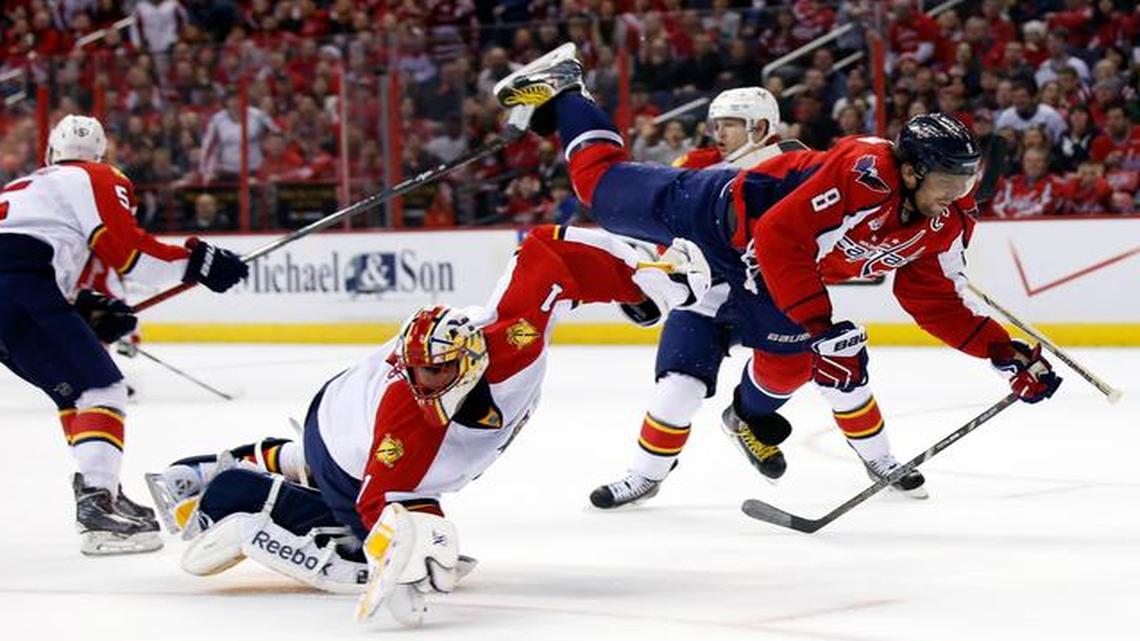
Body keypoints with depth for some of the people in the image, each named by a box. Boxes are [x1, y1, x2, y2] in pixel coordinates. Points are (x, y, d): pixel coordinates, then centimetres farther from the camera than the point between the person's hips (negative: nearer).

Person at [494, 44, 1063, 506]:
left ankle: (752, 412, 35)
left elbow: (937, 302, -5)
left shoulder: (945, 224, -15)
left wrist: (1004, 352, -15)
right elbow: (780, 239, -39)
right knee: (605, 187, 13)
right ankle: (561, 90, 33)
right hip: (726, 213, -6)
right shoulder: (863, 172, -39)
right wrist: (820, 325, -39)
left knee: (789, 362, 1)